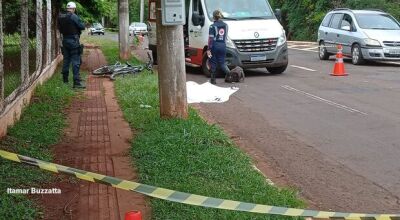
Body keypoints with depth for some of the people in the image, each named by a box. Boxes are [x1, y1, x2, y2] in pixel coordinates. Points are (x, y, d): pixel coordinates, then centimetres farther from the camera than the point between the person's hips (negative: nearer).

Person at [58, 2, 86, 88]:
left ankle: (65, 79, 26)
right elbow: (82, 27, -11)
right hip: (73, 41, -7)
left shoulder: (61, 18, 5)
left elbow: (60, 29, 13)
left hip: (65, 40, 7)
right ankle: (77, 82, -11)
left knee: (66, 60, 17)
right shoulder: (74, 17, -15)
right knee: (76, 62, -7)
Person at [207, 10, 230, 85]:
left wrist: (209, 49, -12)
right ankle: (229, 73, -14)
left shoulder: (213, 26, -8)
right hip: (223, 45, 4)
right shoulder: (225, 25, 7)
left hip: (215, 46, -4)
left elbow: (211, 38, -12)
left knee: (213, 63, 6)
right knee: (222, 62, 9)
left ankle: (213, 79, 10)